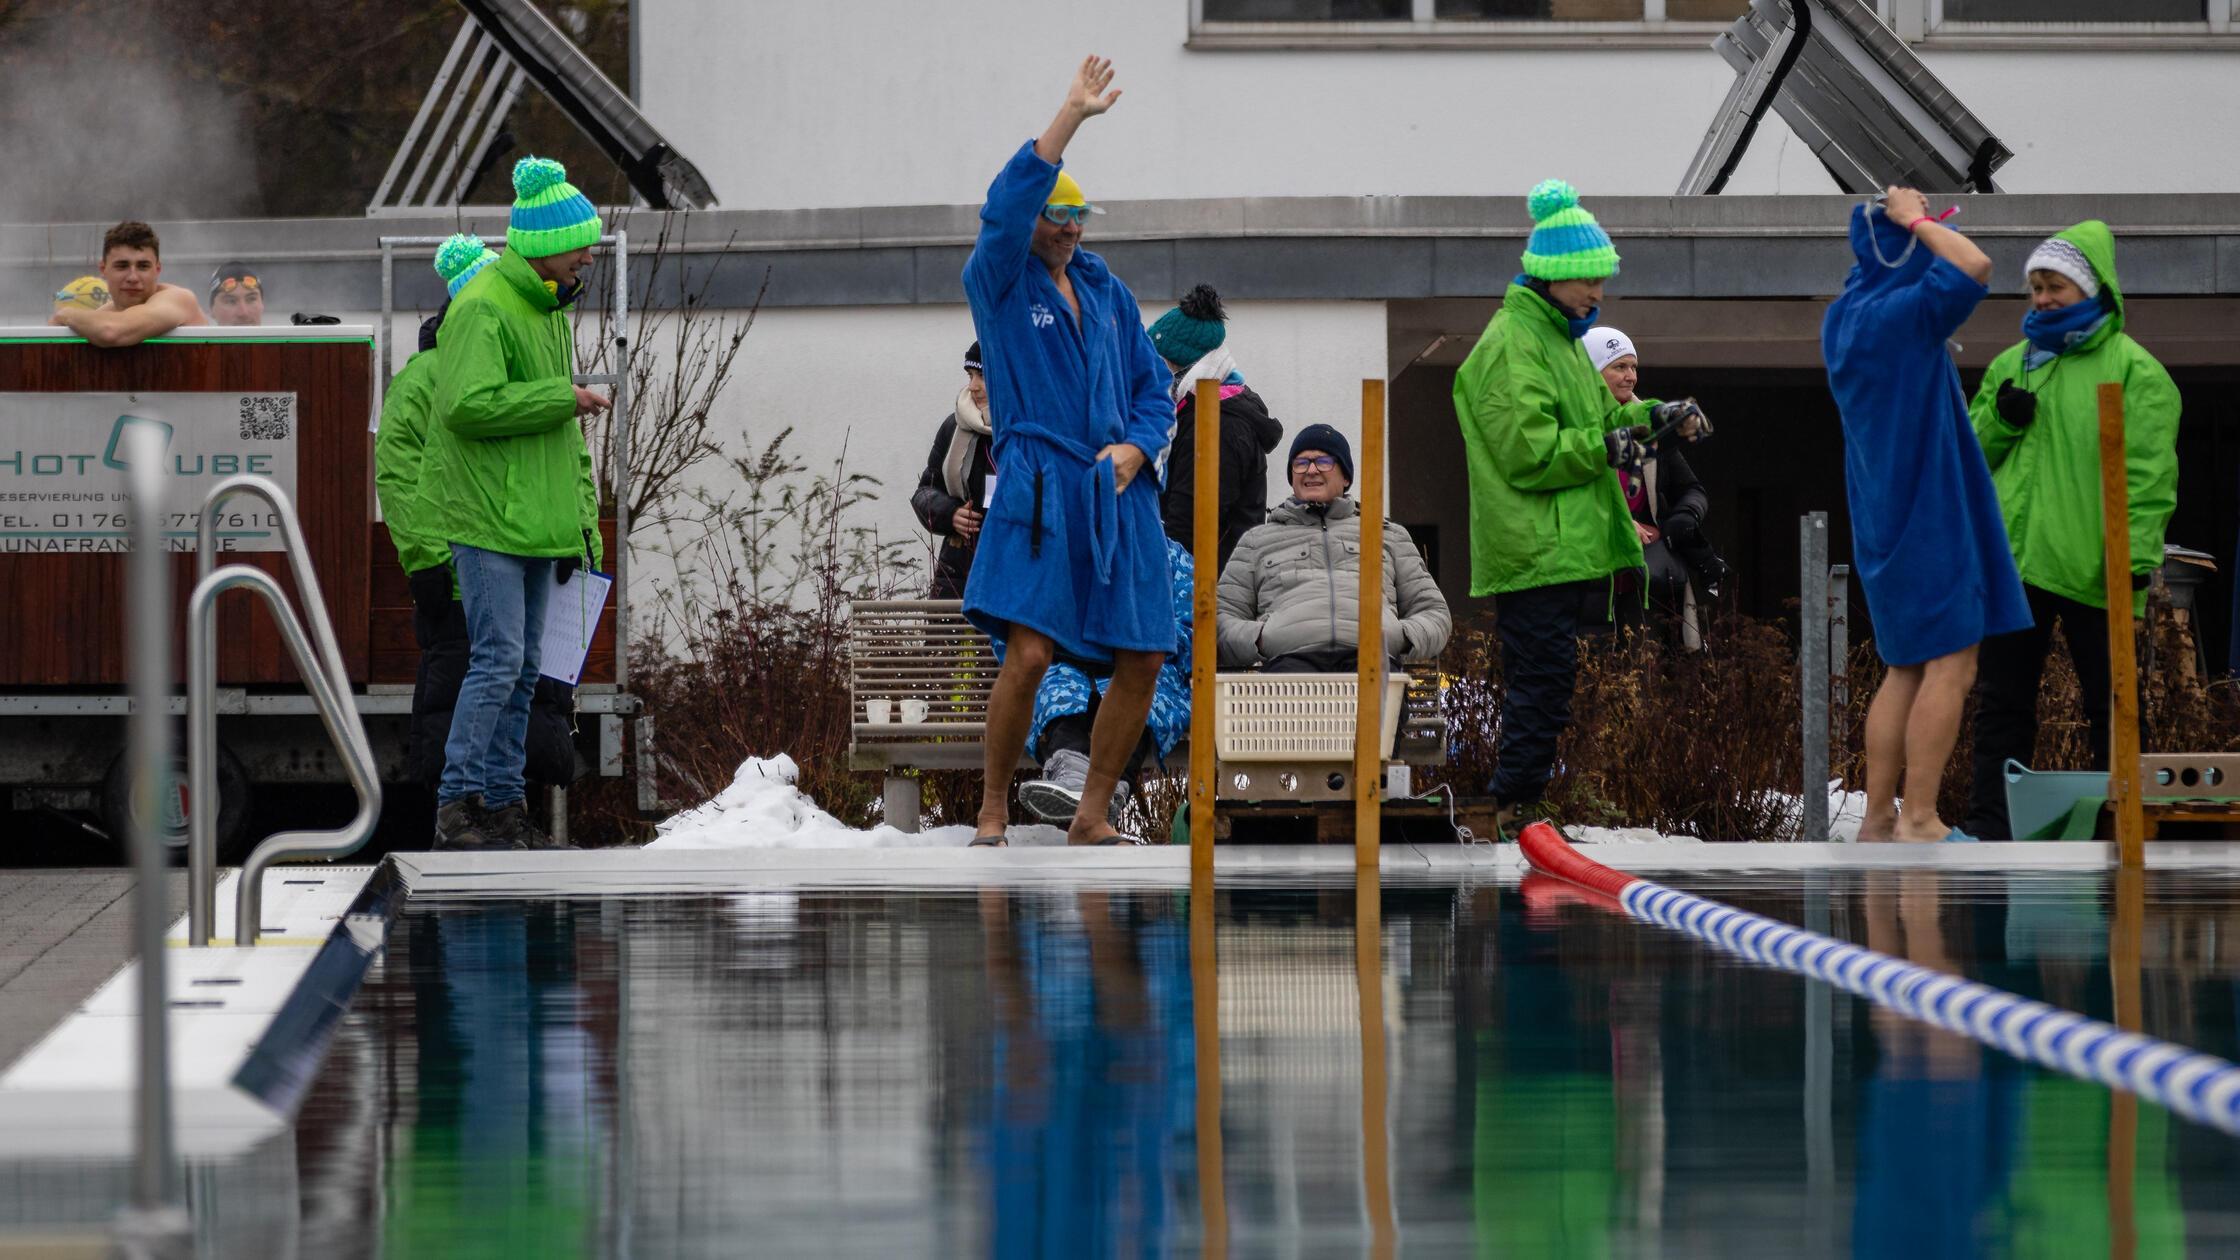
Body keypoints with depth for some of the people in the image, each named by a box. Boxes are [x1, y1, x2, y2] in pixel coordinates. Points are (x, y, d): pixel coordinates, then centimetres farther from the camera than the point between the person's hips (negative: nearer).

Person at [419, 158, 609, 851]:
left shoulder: (551, 311, 18)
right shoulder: (483, 309, -13)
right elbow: (468, 404, -26)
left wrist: (580, 517, 20)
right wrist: (563, 399, -18)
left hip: (539, 522, 9)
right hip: (489, 519, -9)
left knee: (523, 667, 10)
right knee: (498, 661, -13)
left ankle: (503, 802, 15)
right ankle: (457, 803, -10)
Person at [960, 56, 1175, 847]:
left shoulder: (1108, 293, 18)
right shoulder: (999, 283, 2)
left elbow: (1152, 387, 21)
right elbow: (1007, 206, -17)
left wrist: (1136, 446, -1)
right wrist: (1072, 116, -20)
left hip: (1119, 492, 6)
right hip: (1041, 490, -6)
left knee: (1141, 659, 1)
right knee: (1028, 653, -17)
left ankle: (1092, 818, 12)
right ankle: (992, 816, -4)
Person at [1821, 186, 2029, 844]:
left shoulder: (1844, 315, 8)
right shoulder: (1902, 315, -18)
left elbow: (1870, 263, 29)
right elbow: (1975, 265, -31)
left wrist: (1896, 220, 11)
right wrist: (1916, 220, -17)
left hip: (1885, 514, 9)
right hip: (1928, 511, -9)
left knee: (1906, 670, 14)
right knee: (1950, 667, -7)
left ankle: (1878, 817, 12)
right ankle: (1919, 821, -11)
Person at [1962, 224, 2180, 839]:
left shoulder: (2132, 369, -2)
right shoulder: (2011, 366, 15)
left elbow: (2149, 470, -9)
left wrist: (2137, 551, -19)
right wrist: (2000, 420, -4)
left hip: (2092, 570, -5)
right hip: (2013, 559, 5)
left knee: (2109, 703, 3)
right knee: (2003, 699, 6)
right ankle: (1989, 827, 9)